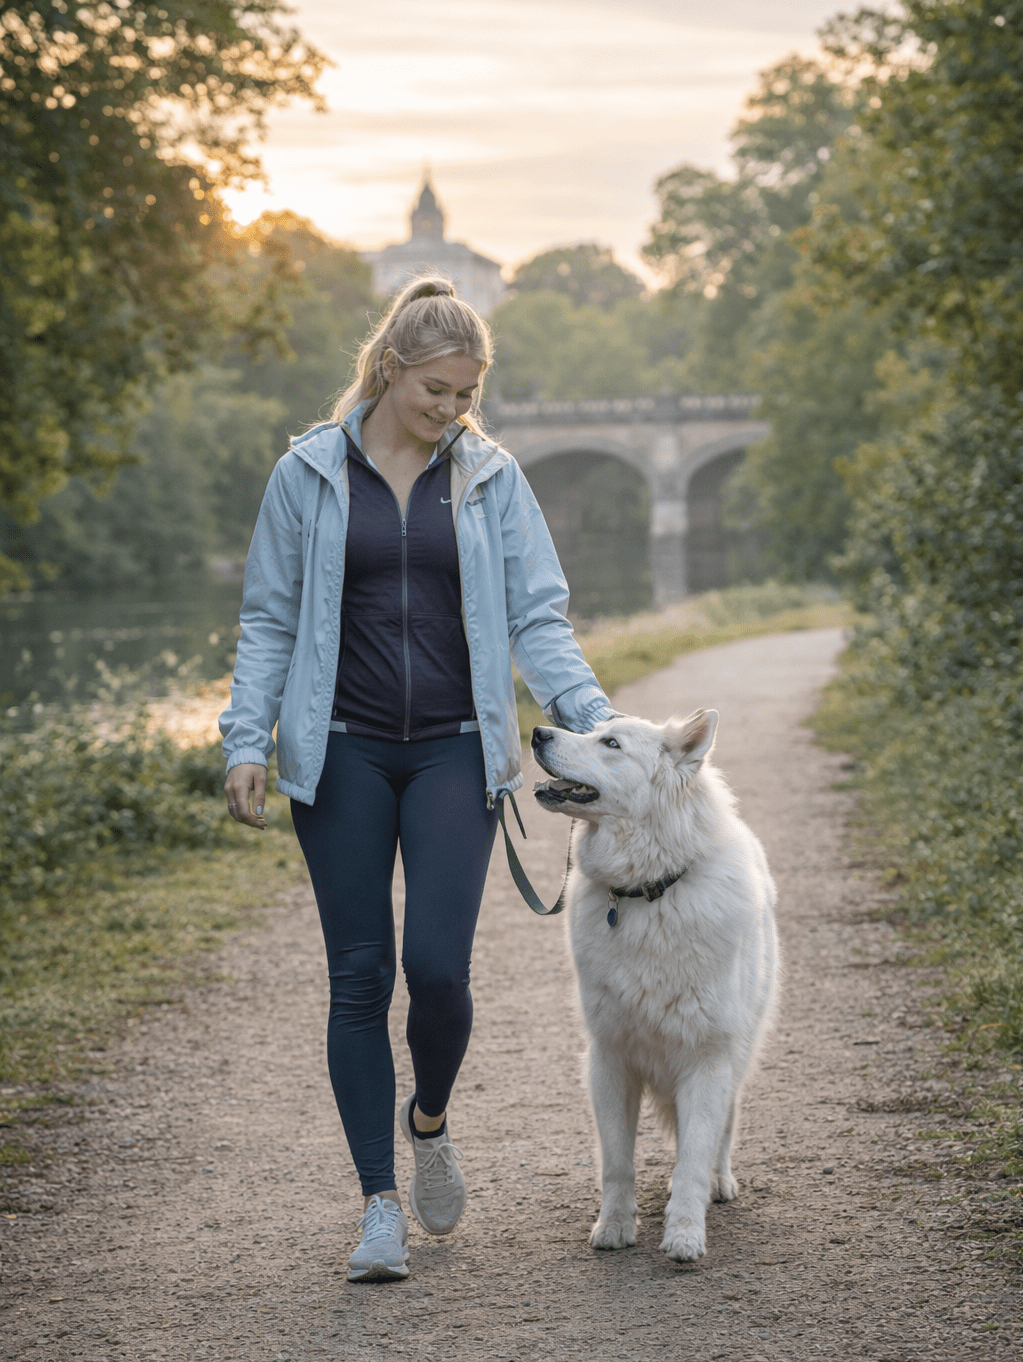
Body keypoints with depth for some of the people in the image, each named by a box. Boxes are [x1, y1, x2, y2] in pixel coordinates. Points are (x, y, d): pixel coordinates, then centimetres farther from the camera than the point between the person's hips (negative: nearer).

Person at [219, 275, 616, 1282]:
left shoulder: (491, 479, 5)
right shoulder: (309, 475, 3)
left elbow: (537, 617, 4)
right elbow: (269, 621, 6)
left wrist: (593, 720, -10)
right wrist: (246, 742, -3)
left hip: (454, 750, 0)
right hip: (342, 753, 0)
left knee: (437, 966, -12)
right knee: (360, 975, 0)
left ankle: (429, 1120, 21)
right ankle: (381, 1205, 8)